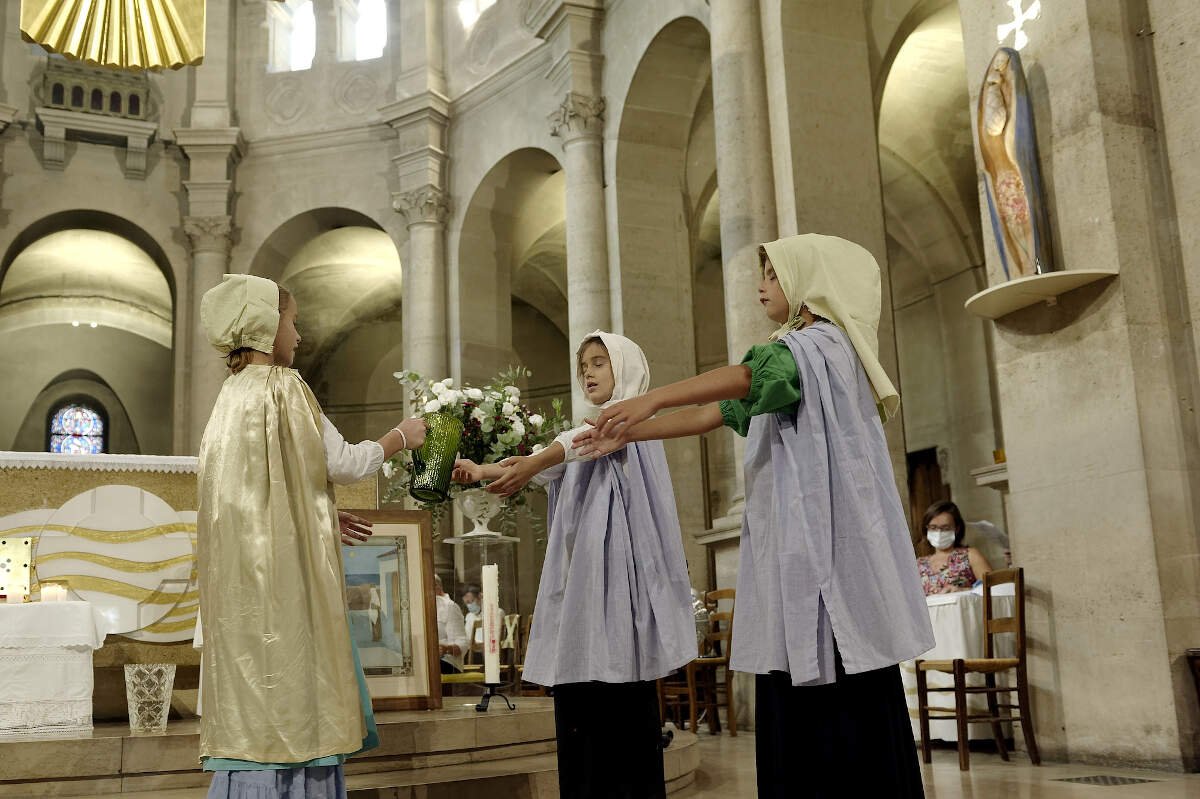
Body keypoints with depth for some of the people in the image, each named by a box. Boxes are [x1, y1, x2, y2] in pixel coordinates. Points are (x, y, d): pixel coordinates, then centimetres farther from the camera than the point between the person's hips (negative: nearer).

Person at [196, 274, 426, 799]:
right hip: (283, 575, -8)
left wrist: (322, 518, 23)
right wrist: (401, 436, 6)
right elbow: (343, 463, -10)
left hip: (243, 573, 8)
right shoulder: (280, 385, -9)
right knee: (288, 684, -4)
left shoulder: (234, 392, 15)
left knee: (257, 689, 9)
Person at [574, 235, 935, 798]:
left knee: (846, 709, -9)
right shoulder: (794, 356, 25)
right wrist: (627, 435, 14)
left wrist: (651, 399, -35)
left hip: (829, 545, -9)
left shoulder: (821, 344, -4)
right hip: (793, 546, 9)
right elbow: (713, 414, 21)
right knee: (795, 712, 5)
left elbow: (746, 375, -24)